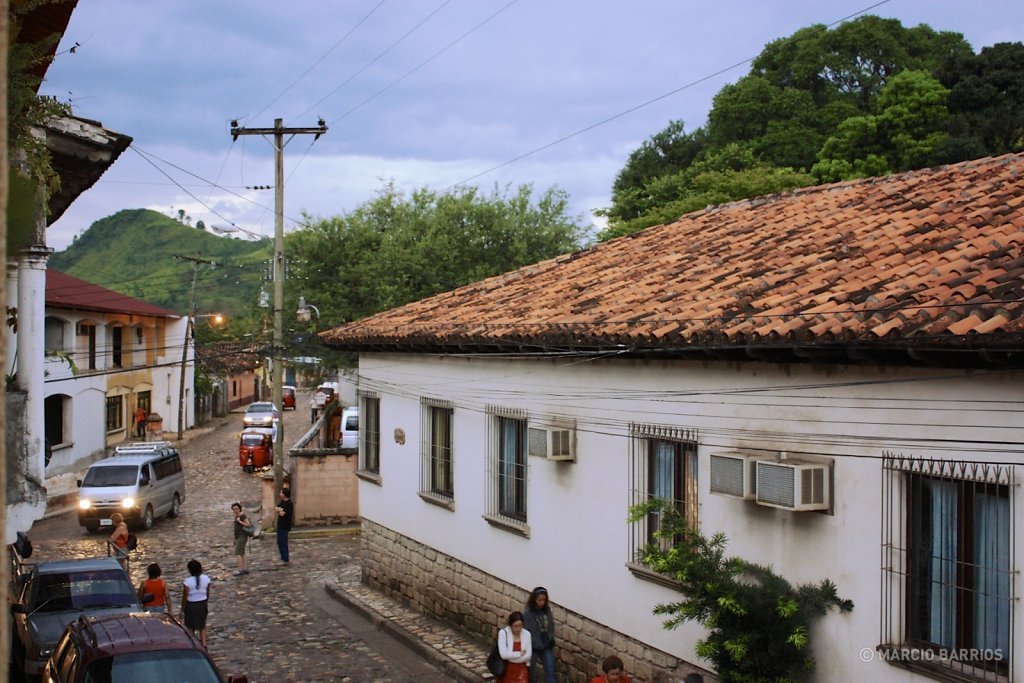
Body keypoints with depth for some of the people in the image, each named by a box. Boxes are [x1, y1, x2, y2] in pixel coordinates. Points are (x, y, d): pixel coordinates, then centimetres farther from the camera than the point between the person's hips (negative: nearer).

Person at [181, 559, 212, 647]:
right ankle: (204, 644, 13)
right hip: (203, 604, 4)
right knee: (202, 626, 20)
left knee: (190, 627, 15)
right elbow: (207, 593, 2)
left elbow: (184, 597, -15)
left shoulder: (187, 581, -22)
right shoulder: (206, 578, -10)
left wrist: (182, 610, -4)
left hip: (191, 605, -4)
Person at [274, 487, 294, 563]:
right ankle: (283, 558, 27)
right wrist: (280, 510, -10)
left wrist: (279, 510, -3)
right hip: (280, 525, 10)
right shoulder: (282, 502, 12)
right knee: (280, 542, 17)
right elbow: (276, 508, 11)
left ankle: (285, 560, -2)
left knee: (283, 543, -7)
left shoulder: (289, 504, -19)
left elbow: (282, 514, -24)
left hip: (284, 526, -10)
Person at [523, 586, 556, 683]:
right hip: (533, 647, -4)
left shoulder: (547, 610, 0)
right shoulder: (528, 613, -17)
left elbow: (551, 626, 9)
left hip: (547, 646, 4)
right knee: (531, 672, 11)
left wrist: (551, 640, -2)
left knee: (550, 671, 0)